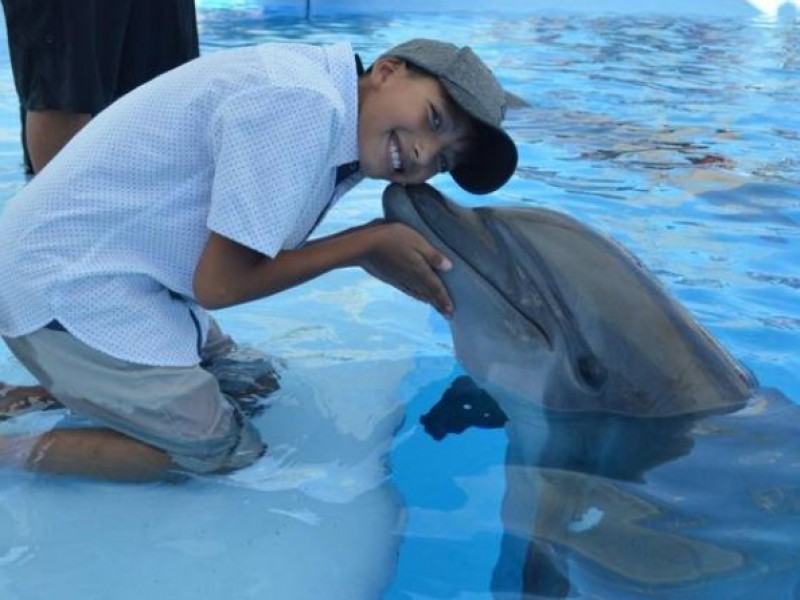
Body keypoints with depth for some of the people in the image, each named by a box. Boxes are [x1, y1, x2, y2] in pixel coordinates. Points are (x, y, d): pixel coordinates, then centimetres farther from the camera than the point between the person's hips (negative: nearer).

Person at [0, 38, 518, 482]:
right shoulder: (300, 106, -25)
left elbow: (264, 255, 7)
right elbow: (220, 283, -21)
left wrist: (374, 252, -2)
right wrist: (369, 243, -13)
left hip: (84, 260, 9)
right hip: (65, 281, -9)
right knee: (225, 451, -4)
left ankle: (44, 391, 19)